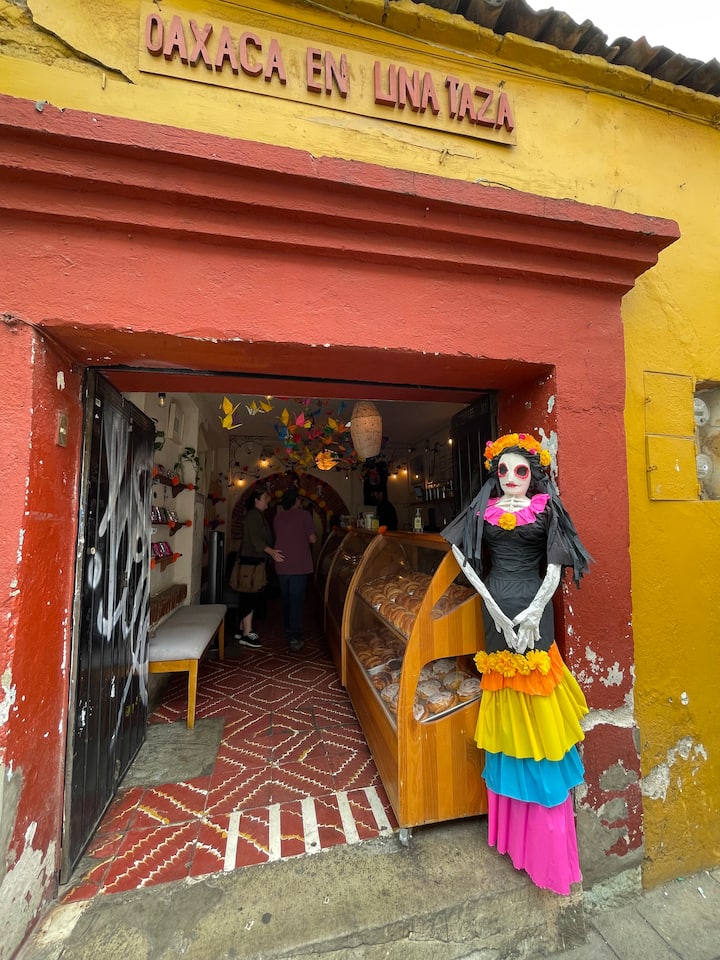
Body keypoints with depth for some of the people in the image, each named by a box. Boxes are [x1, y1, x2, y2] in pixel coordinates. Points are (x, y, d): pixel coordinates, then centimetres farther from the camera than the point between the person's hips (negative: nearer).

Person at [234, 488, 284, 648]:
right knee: (250, 596, -8)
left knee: (248, 596, 14)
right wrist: (271, 551, -31)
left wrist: (272, 551, 22)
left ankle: (243, 629, 22)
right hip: (251, 560, -10)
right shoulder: (253, 514, -12)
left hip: (254, 560, 10)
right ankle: (247, 634, -5)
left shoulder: (258, 515, 20)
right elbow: (255, 539, -22)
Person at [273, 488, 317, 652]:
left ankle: (288, 631, 32)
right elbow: (312, 539, -8)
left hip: (281, 565, 5)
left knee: (286, 599, 18)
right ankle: (295, 639, -1)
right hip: (299, 565, -5)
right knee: (297, 601, -1)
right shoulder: (303, 515, -6)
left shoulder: (278, 517, 8)